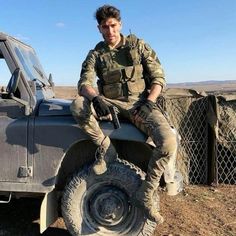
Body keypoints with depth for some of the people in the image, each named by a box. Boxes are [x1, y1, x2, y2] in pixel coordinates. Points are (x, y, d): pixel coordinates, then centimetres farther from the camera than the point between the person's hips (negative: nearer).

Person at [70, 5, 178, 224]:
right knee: (77, 106, -30)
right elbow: (84, 83, -8)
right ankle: (106, 148, -10)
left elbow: (158, 77, 1)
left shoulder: (138, 45, 4)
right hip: (111, 104, 1)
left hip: (140, 102, -1)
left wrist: (149, 102, -17)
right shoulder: (95, 55, 6)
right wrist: (96, 98, -32)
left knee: (168, 143, -28)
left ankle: (145, 195, -8)